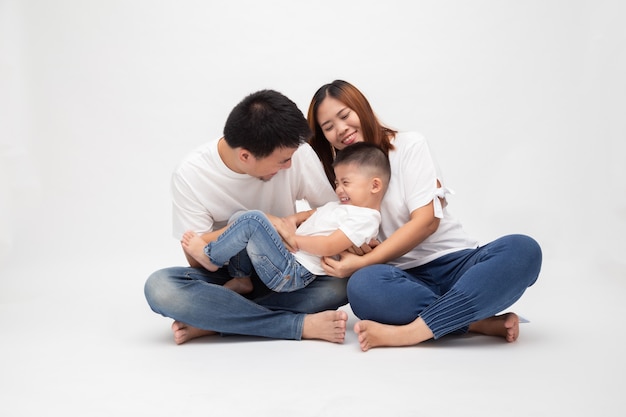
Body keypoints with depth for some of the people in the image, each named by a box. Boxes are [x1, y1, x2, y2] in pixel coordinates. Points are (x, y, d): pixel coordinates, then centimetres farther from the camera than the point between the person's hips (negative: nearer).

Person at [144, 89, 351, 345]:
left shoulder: (297, 154, -14)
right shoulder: (189, 176, -16)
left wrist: (291, 220, -24)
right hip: (222, 276, -1)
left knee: (340, 283, -29)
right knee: (159, 287, -31)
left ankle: (207, 325, -25)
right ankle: (301, 324, -31)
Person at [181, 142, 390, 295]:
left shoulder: (365, 218, -10)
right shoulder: (337, 206, 22)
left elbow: (328, 247, -20)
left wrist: (292, 238, -13)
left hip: (293, 273, -11)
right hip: (288, 261, 11)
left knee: (253, 220, -23)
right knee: (239, 218, 12)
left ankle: (210, 256, -2)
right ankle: (240, 279, 10)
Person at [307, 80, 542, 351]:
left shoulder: (409, 146, 2)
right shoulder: (338, 175, 14)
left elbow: (426, 221, -8)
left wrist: (361, 263, -14)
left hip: (456, 262, 0)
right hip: (404, 278, 1)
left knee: (523, 249, -31)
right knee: (362, 286, -35)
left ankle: (410, 331, -37)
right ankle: (480, 322, -25)